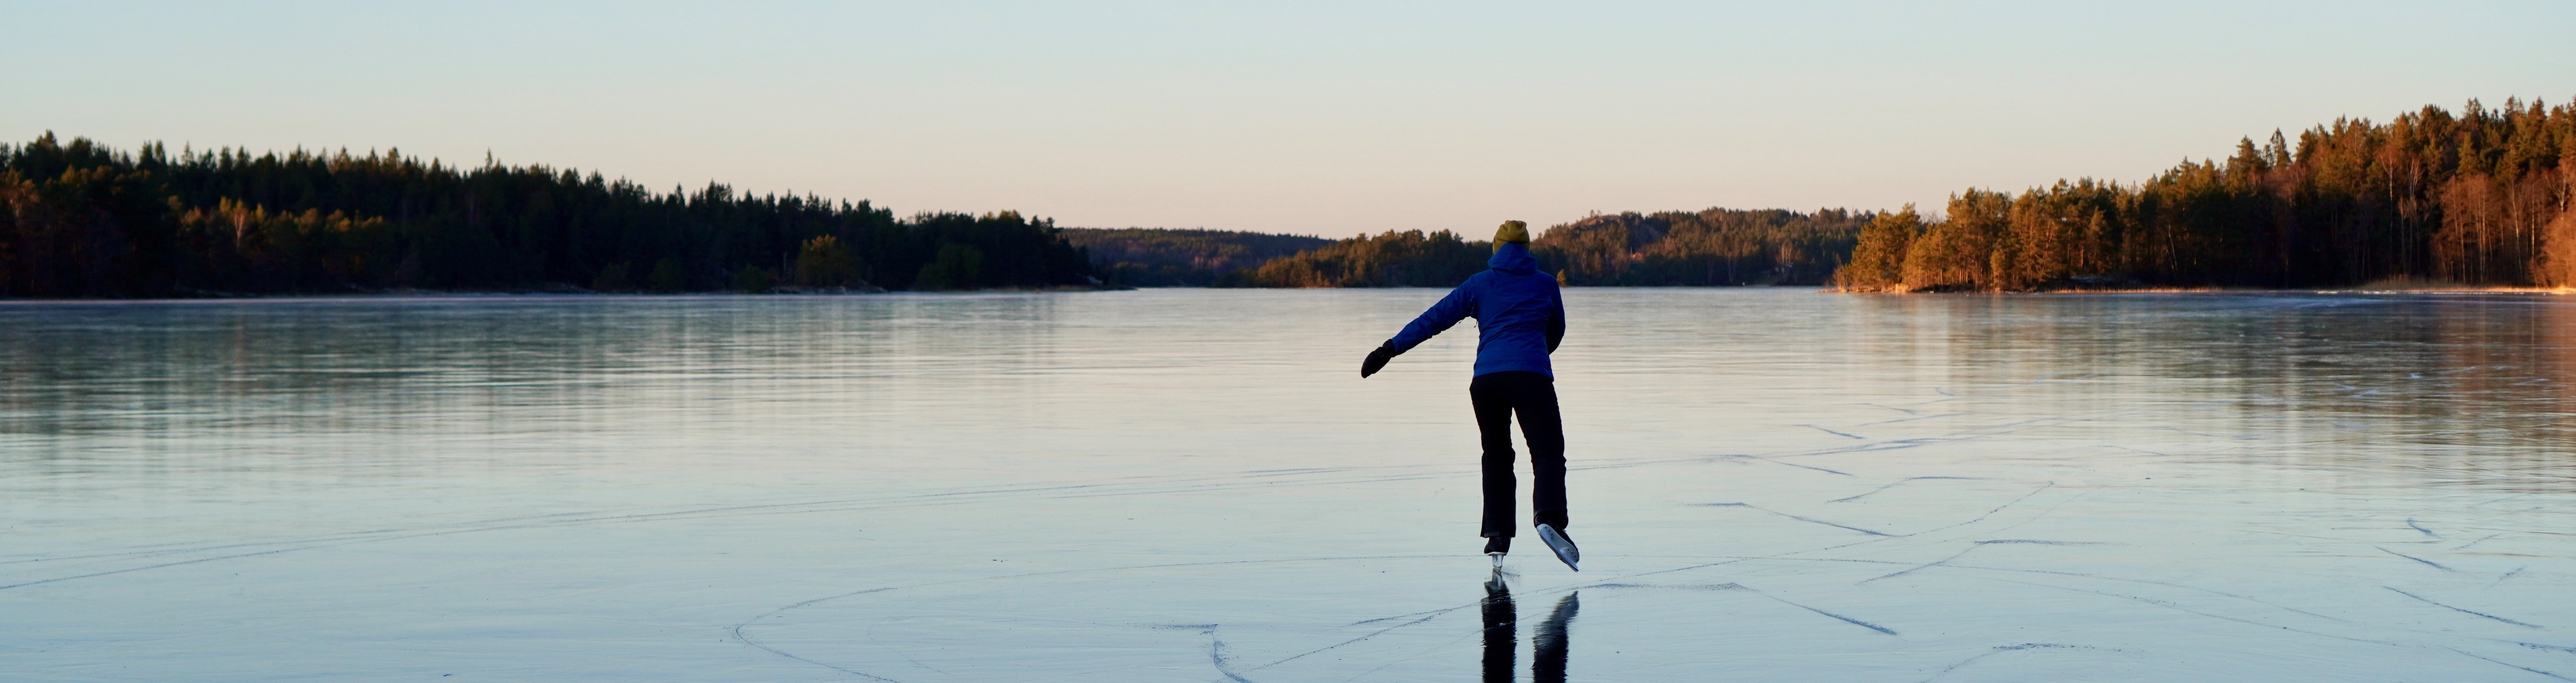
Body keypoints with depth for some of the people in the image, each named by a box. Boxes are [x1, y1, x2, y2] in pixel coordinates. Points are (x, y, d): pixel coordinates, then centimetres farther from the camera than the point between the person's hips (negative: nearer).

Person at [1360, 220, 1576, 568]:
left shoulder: (1480, 284, 13)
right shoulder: (1546, 283, 13)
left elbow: (1434, 319, 10)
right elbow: (1556, 332, 26)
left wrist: (1390, 349, 11)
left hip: (1486, 380, 2)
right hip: (1533, 377, -2)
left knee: (1497, 457, 17)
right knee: (1548, 453, -6)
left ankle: (1497, 534, 8)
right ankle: (1549, 516, -33)